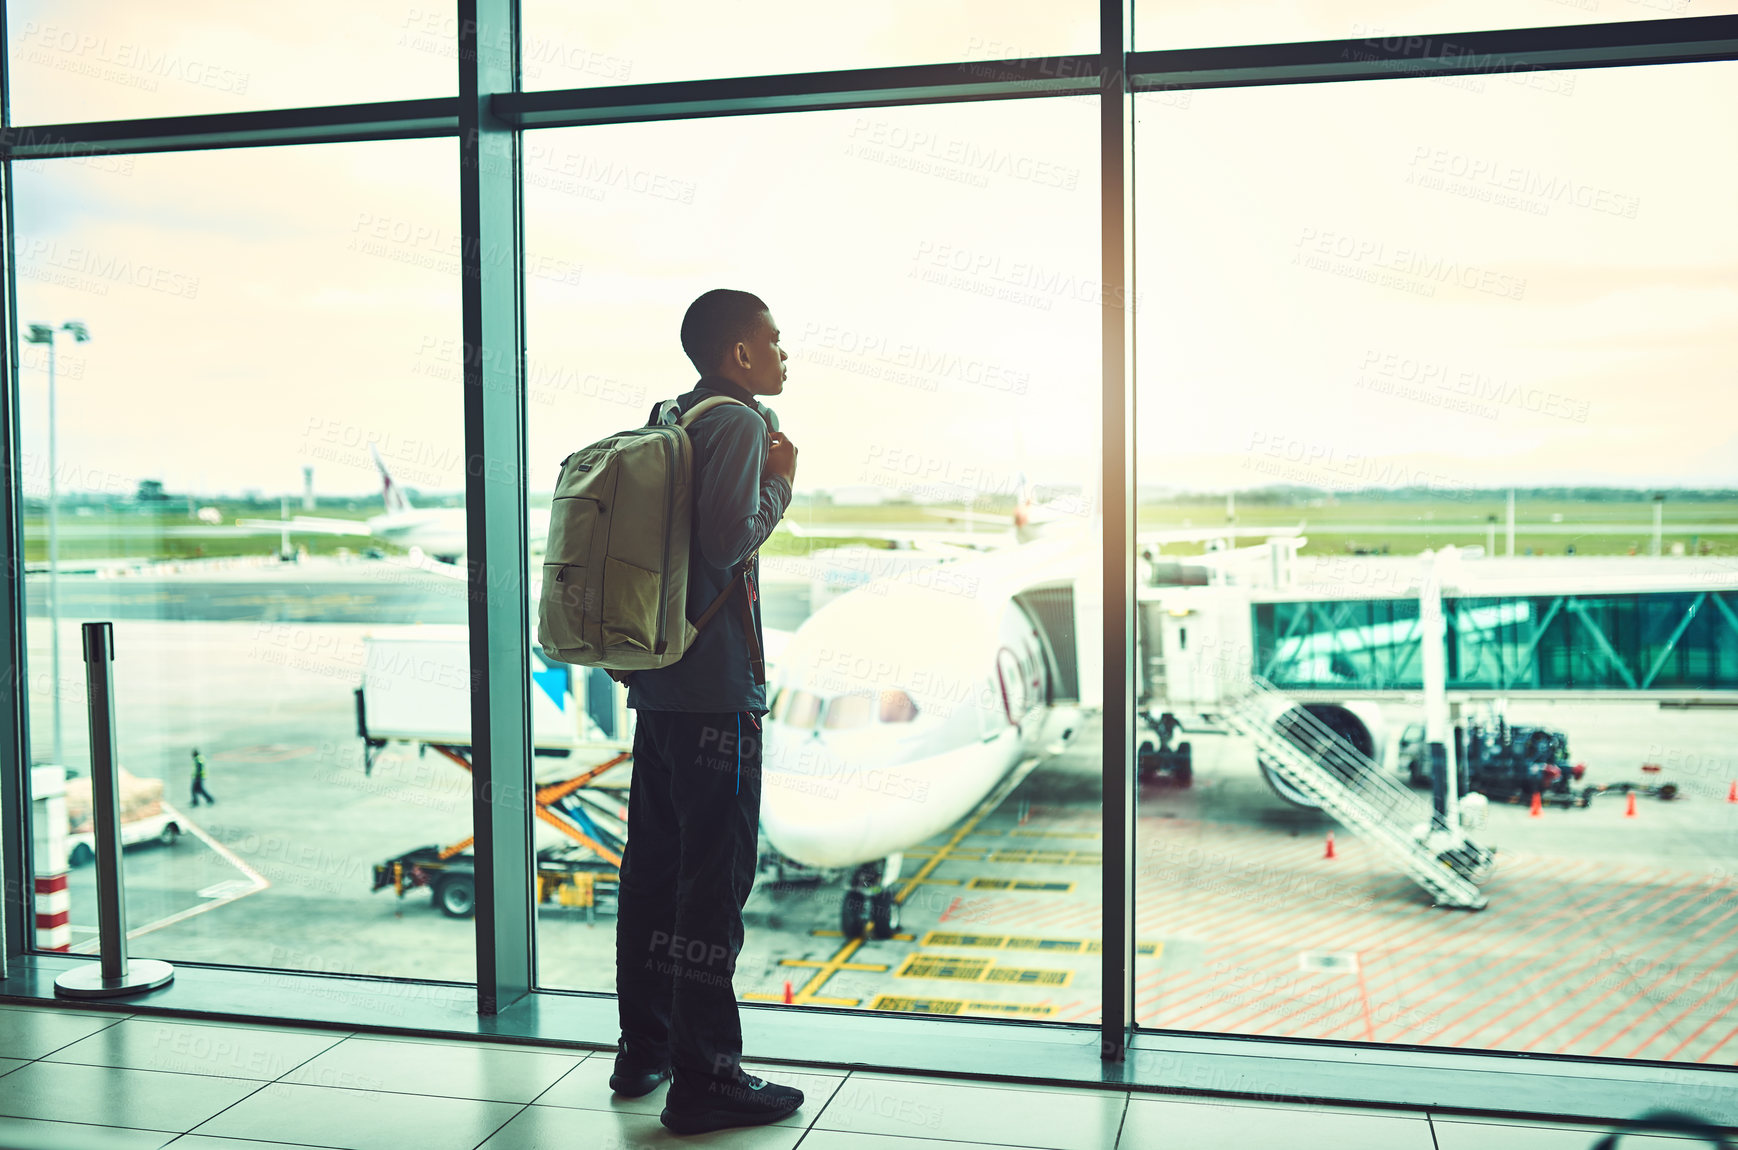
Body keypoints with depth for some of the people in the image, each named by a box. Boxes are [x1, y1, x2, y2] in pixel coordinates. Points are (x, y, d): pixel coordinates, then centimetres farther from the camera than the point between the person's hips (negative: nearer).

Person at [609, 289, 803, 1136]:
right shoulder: (739, 424, -11)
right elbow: (727, 542, -23)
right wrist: (780, 482, -9)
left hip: (656, 681, 9)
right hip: (715, 687, -9)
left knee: (654, 866, 15)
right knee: (716, 876, -4)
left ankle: (644, 1050, 26)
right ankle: (704, 1080, 2)